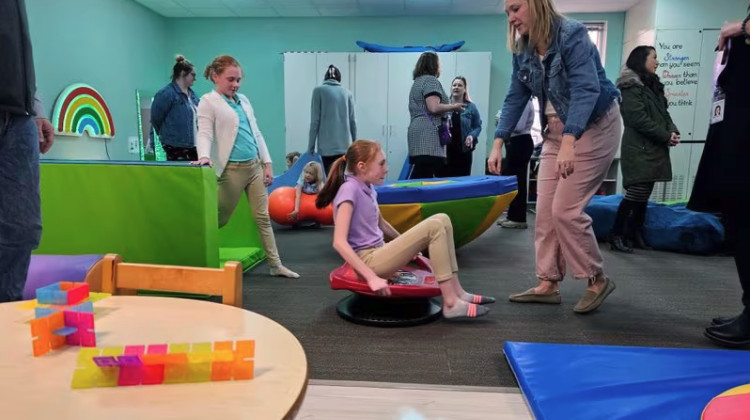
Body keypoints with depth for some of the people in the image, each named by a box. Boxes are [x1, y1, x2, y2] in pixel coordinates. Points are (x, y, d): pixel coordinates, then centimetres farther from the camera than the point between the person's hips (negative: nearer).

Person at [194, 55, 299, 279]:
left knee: (263, 217, 7)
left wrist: (267, 162, 10)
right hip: (233, 169, -6)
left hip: (255, 165, 6)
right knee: (219, 218, 4)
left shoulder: (243, 100, 15)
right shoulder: (208, 102, -3)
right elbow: (204, 133, -15)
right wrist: (205, 156, -35)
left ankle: (276, 265, 12)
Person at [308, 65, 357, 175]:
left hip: (327, 146, -3)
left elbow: (315, 121, -3)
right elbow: (352, 121, 10)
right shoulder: (347, 93, 11)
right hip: (345, 145, 3)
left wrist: (311, 146, 1)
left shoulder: (319, 91, 2)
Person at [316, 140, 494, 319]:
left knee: (442, 220, -1)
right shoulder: (349, 190, -16)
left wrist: (408, 245, 25)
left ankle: (456, 292, -2)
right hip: (368, 260, -9)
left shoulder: (368, 188, 10)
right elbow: (339, 242, -24)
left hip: (379, 253, 9)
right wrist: (371, 277, -27)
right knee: (435, 226, -19)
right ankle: (451, 303, -17)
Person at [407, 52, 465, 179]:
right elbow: (434, 107, -17)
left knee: (418, 177, 4)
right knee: (425, 178, -13)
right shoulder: (431, 80, -4)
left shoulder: (417, 82, 25)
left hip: (417, 131, 10)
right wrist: (454, 106, -3)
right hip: (428, 133, -10)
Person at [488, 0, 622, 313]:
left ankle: (597, 280, 9)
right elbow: (515, 98, 6)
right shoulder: (522, 51, 3)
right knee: (545, 209, 3)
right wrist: (498, 143, -3)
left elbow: (585, 90, -28)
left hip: (593, 126, -7)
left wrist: (568, 144, -39)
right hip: (556, 130, 7)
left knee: (565, 209, -11)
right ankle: (548, 284, 13)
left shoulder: (572, 35, -18)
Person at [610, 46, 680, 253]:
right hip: (639, 149, -9)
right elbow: (639, 119, -16)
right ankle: (616, 235, -5)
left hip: (654, 148, 9)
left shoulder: (654, 85, 21)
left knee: (644, 194, 10)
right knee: (636, 193, -12)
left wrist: (673, 131, -1)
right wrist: (666, 136, -12)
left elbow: (664, 113, 19)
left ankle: (636, 233, 17)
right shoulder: (630, 86, -8)